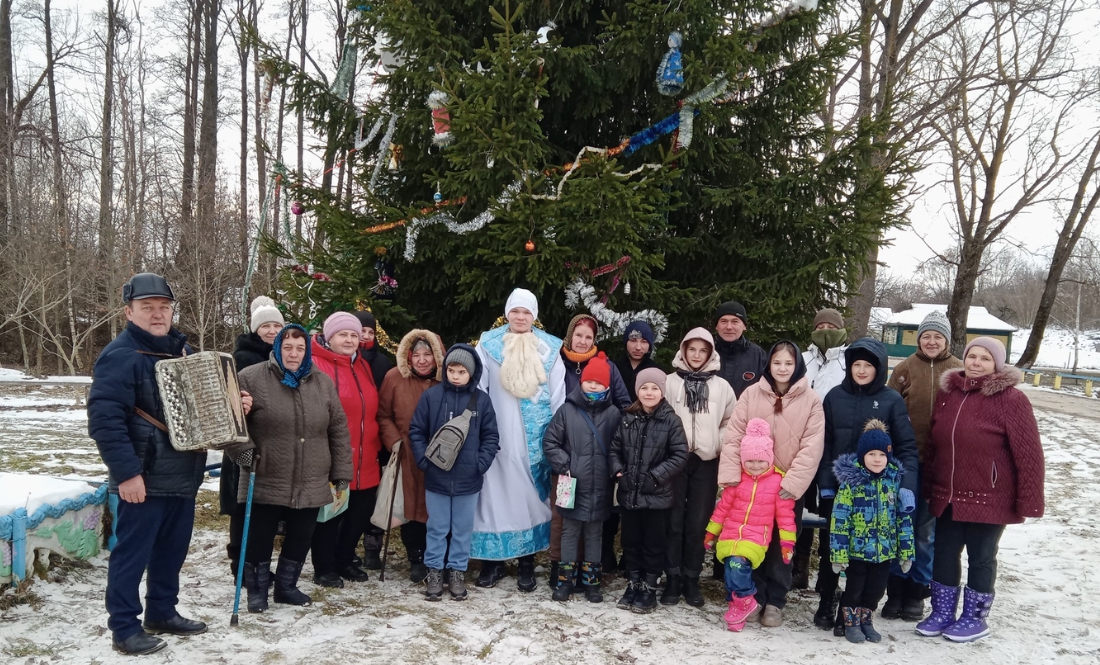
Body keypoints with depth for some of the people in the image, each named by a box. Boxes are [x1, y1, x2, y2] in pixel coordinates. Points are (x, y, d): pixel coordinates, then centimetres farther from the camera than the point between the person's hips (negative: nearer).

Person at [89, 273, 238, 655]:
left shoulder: (181, 350, 12)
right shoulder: (119, 356, -14)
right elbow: (104, 419, -21)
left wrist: (233, 406, 5)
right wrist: (126, 472, -24)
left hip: (183, 476, 8)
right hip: (144, 479, -8)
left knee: (172, 550, 17)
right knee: (132, 554, 2)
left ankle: (162, 612, 31)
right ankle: (124, 628, 14)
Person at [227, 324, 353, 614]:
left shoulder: (322, 383, 5)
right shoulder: (252, 378, -6)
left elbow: (339, 431, 8)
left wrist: (341, 475, 5)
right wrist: (244, 452, -14)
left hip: (311, 486, 4)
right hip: (265, 483, -3)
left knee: (300, 539, 14)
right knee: (260, 539, 8)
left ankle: (286, 586, 33)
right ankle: (257, 591, 28)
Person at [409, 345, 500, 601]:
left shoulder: (481, 399, -2)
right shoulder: (431, 395, -4)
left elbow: (491, 436, 2)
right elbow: (416, 431, 1)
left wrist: (481, 464, -8)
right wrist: (424, 460, -8)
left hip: (468, 479, 1)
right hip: (436, 477, 0)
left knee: (463, 529, 12)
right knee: (437, 528, 11)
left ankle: (457, 571, 25)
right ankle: (434, 570, 24)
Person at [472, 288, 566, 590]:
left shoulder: (550, 348, 6)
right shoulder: (488, 344, 3)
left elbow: (558, 396, 7)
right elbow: (476, 389, 2)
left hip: (537, 437, 1)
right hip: (498, 436, -1)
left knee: (532, 496, 5)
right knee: (496, 495, 1)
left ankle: (527, 564, 15)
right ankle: (493, 560, 13)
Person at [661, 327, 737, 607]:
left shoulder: (721, 386, 6)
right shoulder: (670, 382, 2)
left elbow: (730, 423, 12)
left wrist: (718, 444, 0)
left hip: (706, 461, 1)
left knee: (698, 522, 4)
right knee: (674, 520, 3)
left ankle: (692, 579, 14)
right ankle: (673, 578, 11)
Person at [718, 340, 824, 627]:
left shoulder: (811, 400, -4)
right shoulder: (751, 394, -2)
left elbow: (812, 447, -9)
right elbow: (734, 436, -4)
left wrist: (792, 482, -17)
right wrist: (731, 474, -14)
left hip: (789, 487, -1)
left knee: (782, 546, 9)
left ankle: (775, 602, 22)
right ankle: (754, 597, 22)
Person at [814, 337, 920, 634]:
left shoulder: (892, 401, -1)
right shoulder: (835, 397, 4)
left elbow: (907, 447, -3)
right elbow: (824, 443, 2)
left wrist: (907, 486, -15)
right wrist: (825, 483, -6)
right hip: (837, 487, 2)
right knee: (831, 545, 9)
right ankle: (826, 603, 26)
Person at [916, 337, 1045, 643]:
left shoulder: (1010, 399, -12)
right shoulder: (948, 392, 5)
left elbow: (1029, 454, -13)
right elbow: (935, 443, 12)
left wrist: (1028, 500, -14)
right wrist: (926, 486, 13)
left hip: (989, 500, -5)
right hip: (947, 497, 5)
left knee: (980, 558, 10)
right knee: (944, 554, 13)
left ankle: (974, 618, 26)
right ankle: (942, 613, 29)